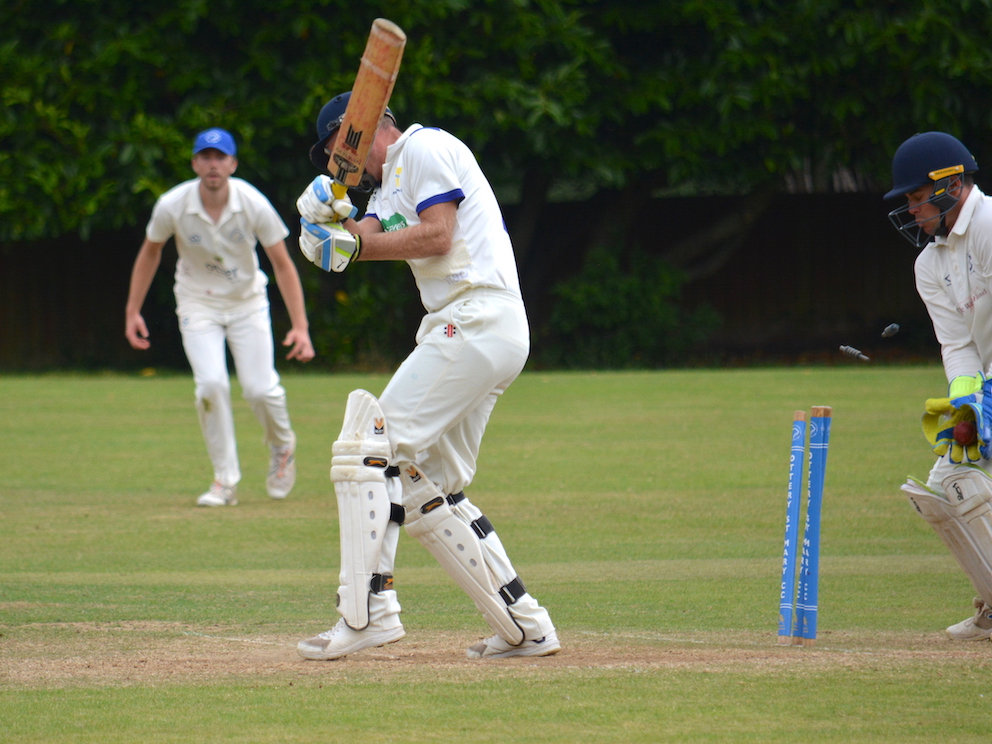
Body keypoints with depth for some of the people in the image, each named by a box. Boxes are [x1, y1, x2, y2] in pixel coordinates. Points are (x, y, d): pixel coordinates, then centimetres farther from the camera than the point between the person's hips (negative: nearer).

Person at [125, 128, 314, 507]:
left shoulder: (254, 205, -21)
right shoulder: (172, 206, -19)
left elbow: (283, 264, -14)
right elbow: (150, 252, 1)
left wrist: (300, 326, -21)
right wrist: (133, 312, 3)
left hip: (247, 301, 0)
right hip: (198, 303, 0)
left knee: (260, 388, -10)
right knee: (211, 385, -18)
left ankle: (282, 447, 24)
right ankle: (225, 480, -3)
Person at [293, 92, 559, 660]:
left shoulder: (424, 148, -1)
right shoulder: (390, 183, 28)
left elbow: (437, 235, -13)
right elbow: (362, 239, 12)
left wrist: (354, 245, -12)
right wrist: (329, 216, -9)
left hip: (478, 316, -11)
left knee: (373, 441, -16)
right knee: (425, 487, 11)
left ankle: (368, 610, -23)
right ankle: (524, 626, 11)